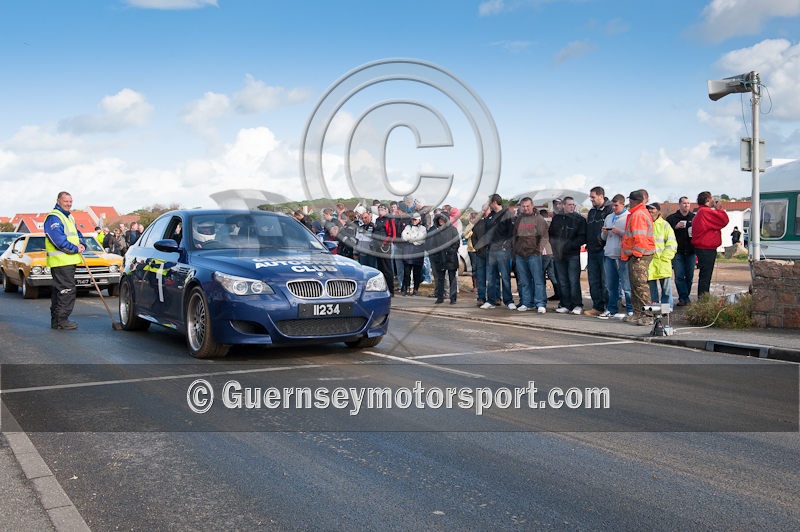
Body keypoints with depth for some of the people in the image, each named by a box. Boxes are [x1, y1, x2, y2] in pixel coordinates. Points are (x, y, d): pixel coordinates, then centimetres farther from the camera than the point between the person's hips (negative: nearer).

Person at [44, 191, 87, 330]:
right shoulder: (53, 217, -11)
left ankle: (56, 321, 21)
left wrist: (82, 244, 1)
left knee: (58, 290, 15)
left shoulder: (69, 217, 20)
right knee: (67, 290, -11)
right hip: (60, 261, -10)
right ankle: (61, 320, -6)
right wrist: (75, 249, -17)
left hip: (69, 260, 10)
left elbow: (77, 234, 22)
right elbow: (58, 239, -21)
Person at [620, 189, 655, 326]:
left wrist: (637, 254, -19)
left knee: (640, 284, -11)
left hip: (639, 256, -11)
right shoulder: (639, 213, 19)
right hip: (635, 255, 11)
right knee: (635, 285, 13)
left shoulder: (638, 215, -14)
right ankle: (637, 314, 19)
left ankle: (648, 316, -10)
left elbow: (640, 237, -21)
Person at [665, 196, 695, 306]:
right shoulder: (671, 218, 5)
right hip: (677, 251, -2)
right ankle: (683, 298, -3)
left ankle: (684, 297, 15)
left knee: (689, 276, 5)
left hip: (691, 251, 2)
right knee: (679, 276, -7)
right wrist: (676, 227, -15)